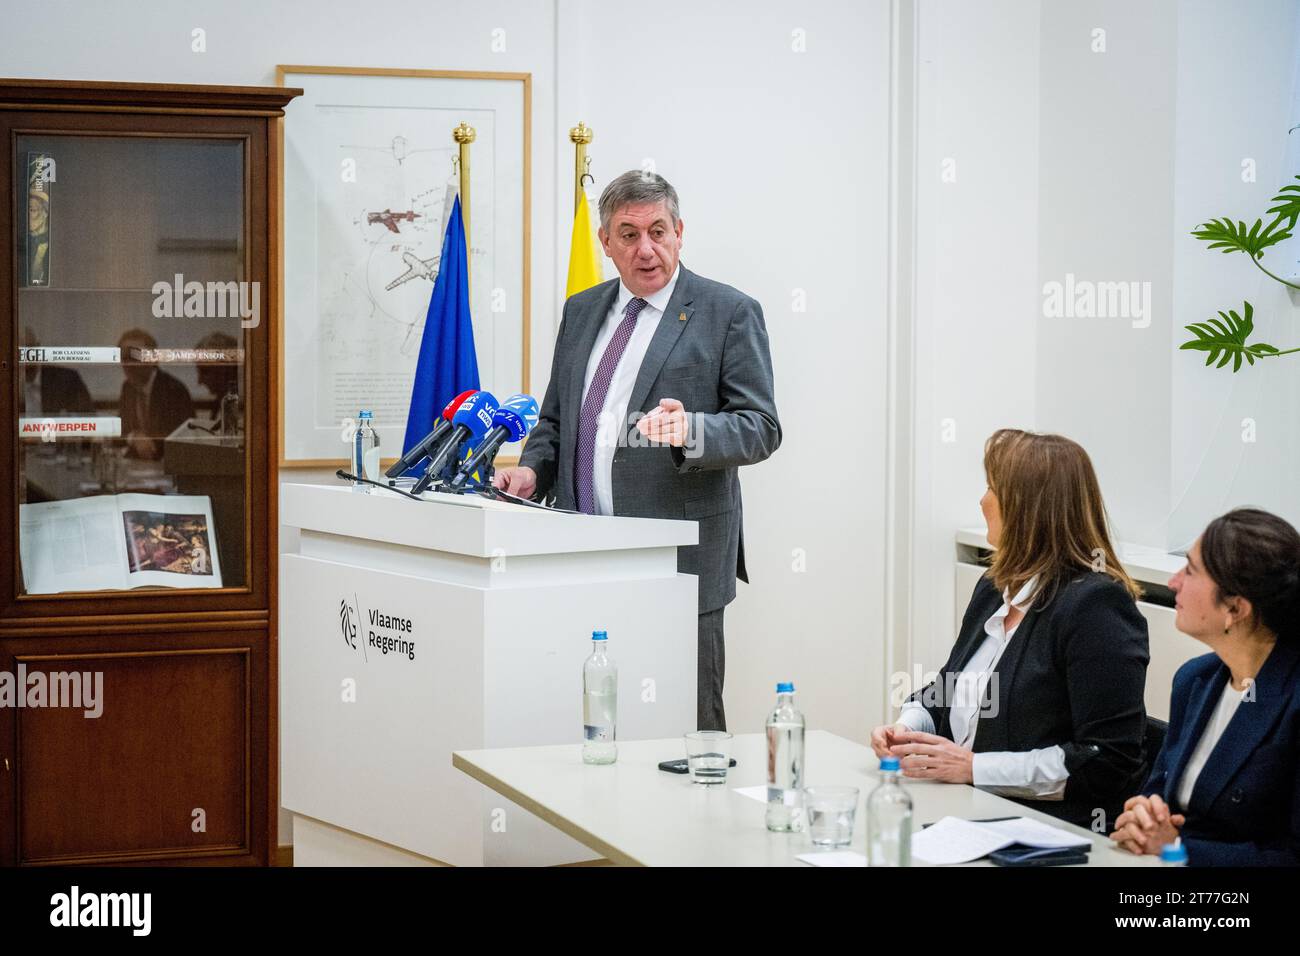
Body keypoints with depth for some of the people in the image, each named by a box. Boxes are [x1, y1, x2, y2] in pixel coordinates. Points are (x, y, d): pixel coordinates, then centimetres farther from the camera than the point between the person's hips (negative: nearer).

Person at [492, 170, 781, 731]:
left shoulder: (729, 313, 0)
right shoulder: (582, 311, 18)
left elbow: (761, 429, -5)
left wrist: (690, 430, -24)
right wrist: (532, 469, 4)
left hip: (679, 558, -5)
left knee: (690, 729, -4)